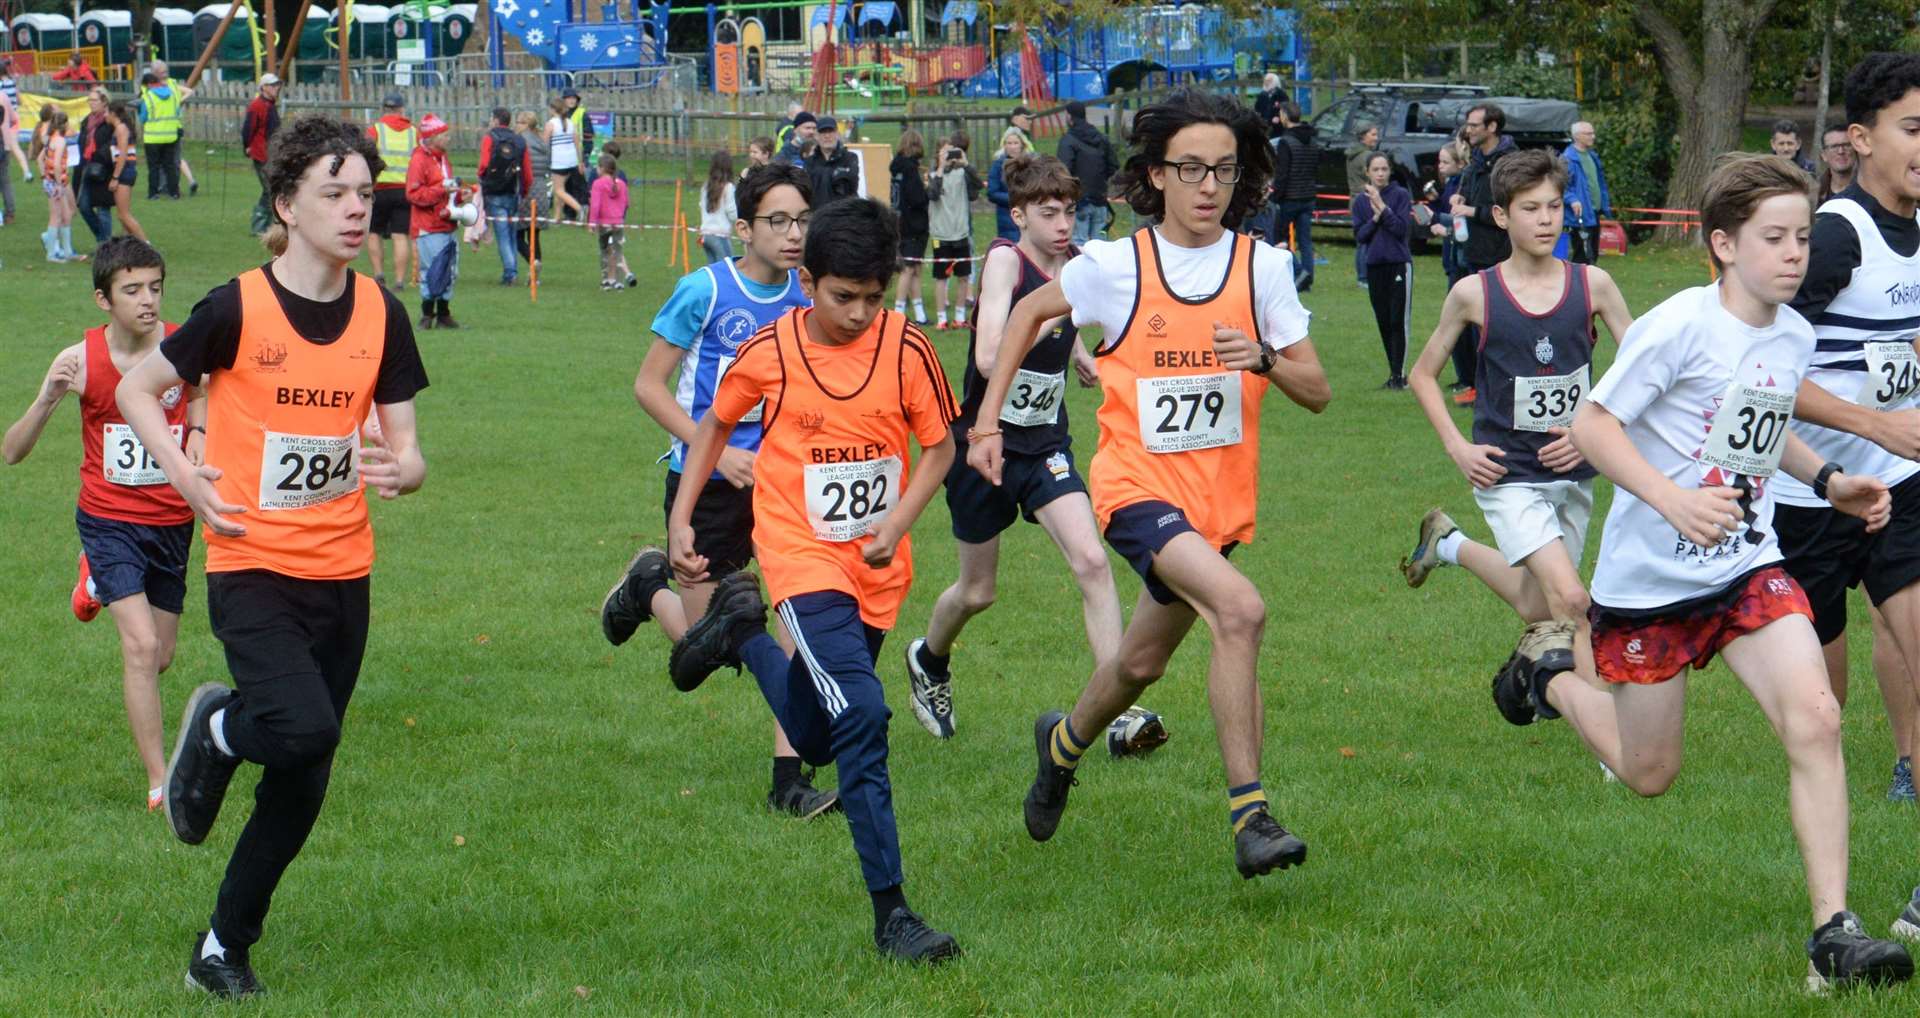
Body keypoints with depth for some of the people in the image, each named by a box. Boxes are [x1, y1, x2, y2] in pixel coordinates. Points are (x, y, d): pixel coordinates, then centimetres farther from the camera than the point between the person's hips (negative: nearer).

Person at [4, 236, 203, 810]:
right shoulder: (81, 360, -15)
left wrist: (198, 430, -4)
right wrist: (48, 399, -30)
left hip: (172, 521, 3)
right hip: (109, 518, -3)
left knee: (160, 656, 15)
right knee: (141, 644, -18)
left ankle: (99, 583, 45)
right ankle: (159, 783, -10)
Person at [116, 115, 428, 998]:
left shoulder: (381, 315, 2)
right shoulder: (236, 309, -11)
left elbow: (405, 449, 5)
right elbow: (136, 390, 3)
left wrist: (399, 471, -18)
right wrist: (185, 476, -11)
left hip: (342, 574, 5)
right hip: (252, 568, -5)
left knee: (302, 788, 8)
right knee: (304, 726, -28)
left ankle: (225, 948, 25)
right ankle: (215, 731, 7)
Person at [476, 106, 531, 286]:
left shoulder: (489, 138, -6)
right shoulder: (520, 141, 6)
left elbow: (484, 164, -17)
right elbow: (527, 171, 5)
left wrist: (479, 175, 4)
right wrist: (525, 192, 16)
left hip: (494, 192, -4)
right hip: (513, 194, 4)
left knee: (502, 234, -3)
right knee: (511, 232, 16)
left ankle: (509, 271, -11)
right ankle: (513, 270, 16)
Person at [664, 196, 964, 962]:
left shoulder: (906, 348, -6)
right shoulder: (769, 352, -7)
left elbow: (939, 448, 3)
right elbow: (715, 425, 10)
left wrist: (897, 523, -12)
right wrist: (680, 518, 7)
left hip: (878, 568, 4)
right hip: (802, 555, -4)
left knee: (816, 740, 15)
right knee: (861, 713, -22)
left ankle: (740, 632, 43)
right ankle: (891, 914, -21)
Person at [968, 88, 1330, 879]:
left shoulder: (1264, 267, -2)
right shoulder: (1115, 266, -8)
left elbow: (1317, 391, -3)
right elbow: (1031, 312, 11)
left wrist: (1264, 359, -24)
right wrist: (987, 420, 7)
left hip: (1219, 497, 4)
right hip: (1138, 484, -4)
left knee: (1142, 663, 19)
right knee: (1240, 608, -28)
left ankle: (1065, 744, 52)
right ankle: (1249, 815, -25)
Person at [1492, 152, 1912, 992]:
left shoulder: (1793, 336, 4)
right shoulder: (1681, 326, -17)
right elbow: (1591, 424, -17)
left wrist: (1826, 478, 8)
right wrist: (1674, 500, -29)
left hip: (1747, 567, 5)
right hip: (1650, 576, -4)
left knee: (1814, 718, -19)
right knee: (1649, 775, 10)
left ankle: (1832, 933, -17)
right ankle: (1551, 670, 41)